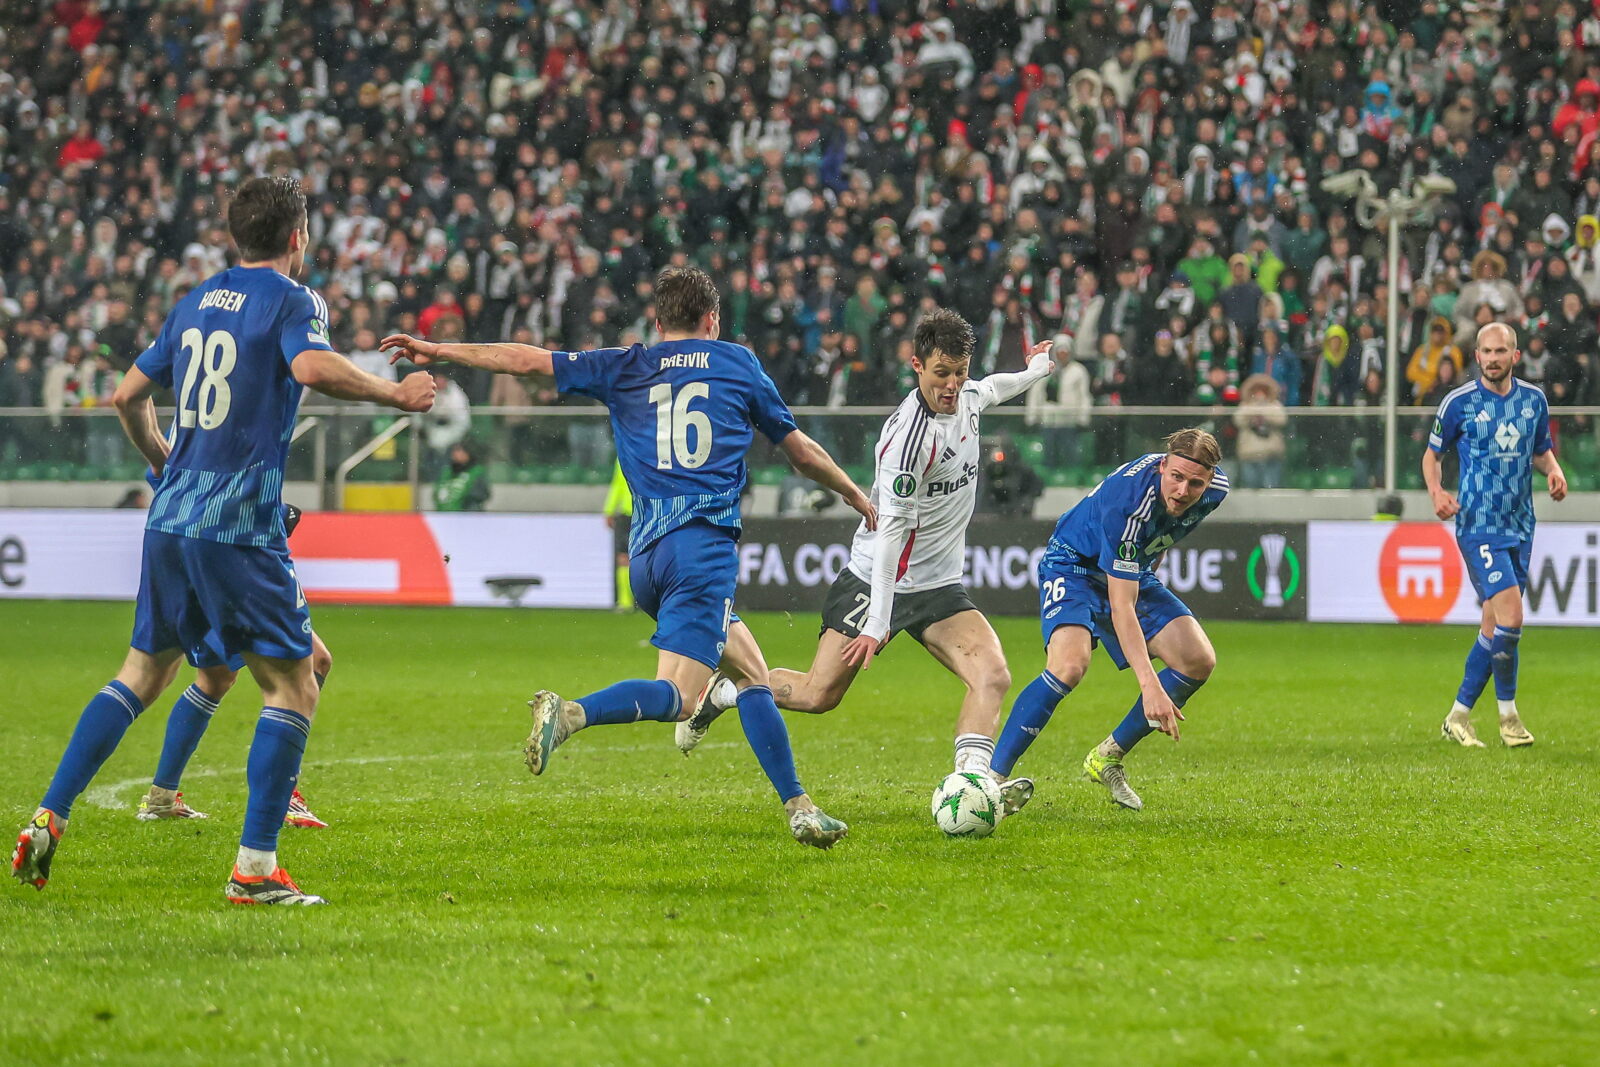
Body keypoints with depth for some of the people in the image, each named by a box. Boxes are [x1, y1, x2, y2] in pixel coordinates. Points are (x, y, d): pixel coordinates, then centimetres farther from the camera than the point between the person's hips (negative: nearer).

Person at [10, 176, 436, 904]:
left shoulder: (196, 303, 17)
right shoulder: (292, 300, -4)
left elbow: (129, 395, 20)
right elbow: (313, 368, -25)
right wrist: (395, 395, -13)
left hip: (171, 518, 7)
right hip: (240, 525, -7)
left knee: (141, 673, 18)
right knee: (293, 688, 1)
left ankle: (47, 821, 10)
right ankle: (255, 868, -7)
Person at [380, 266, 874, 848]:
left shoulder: (625, 368, 16)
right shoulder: (736, 363, 13)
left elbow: (529, 359, 13)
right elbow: (801, 450, 22)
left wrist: (437, 351, 21)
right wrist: (858, 498, 38)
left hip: (646, 554, 5)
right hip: (704, 543, -5)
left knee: (751, 673, 15)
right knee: (676, 695, -14)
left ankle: (798, 807, 11)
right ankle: (569, 712, -38)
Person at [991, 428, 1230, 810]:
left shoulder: (1215, 489, -17)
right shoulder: (1128, 502, -38)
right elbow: (1121, 608, -39)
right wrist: (1150, 685, -47)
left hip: (1135, 573, 7)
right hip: (1073, 566, -7)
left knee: (1199, 661, -9)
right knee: (1069, 664, -32)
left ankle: (1107, 759, 6)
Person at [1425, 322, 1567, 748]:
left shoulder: (1534, 399, 7)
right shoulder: (1458, 403, -5)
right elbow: (1432, 454, 5)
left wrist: (1553, 470, -2)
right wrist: (1436, 492, -13)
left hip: (1520, 525, 5)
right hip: (1478, 524, -5)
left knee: (1494, 627, 7)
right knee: (1511, 617, -18)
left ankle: (1458, 715, 19)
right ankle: (1507, 713, -2)